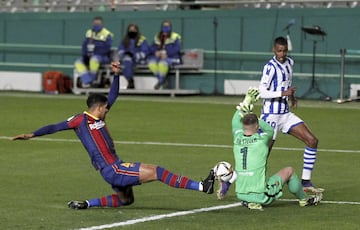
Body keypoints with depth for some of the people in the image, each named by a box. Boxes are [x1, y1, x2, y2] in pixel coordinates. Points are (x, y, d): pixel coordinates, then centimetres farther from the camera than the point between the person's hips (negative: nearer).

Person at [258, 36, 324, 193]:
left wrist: (291, 95, 9)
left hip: (286, 114, 8)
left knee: (312, 141, 0)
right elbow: (262, 92, -21)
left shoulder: (289, 63, 9)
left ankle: (305, 182, 4)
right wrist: (283, 93, -28)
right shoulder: (270, 67, -15)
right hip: (271, 115, -8)